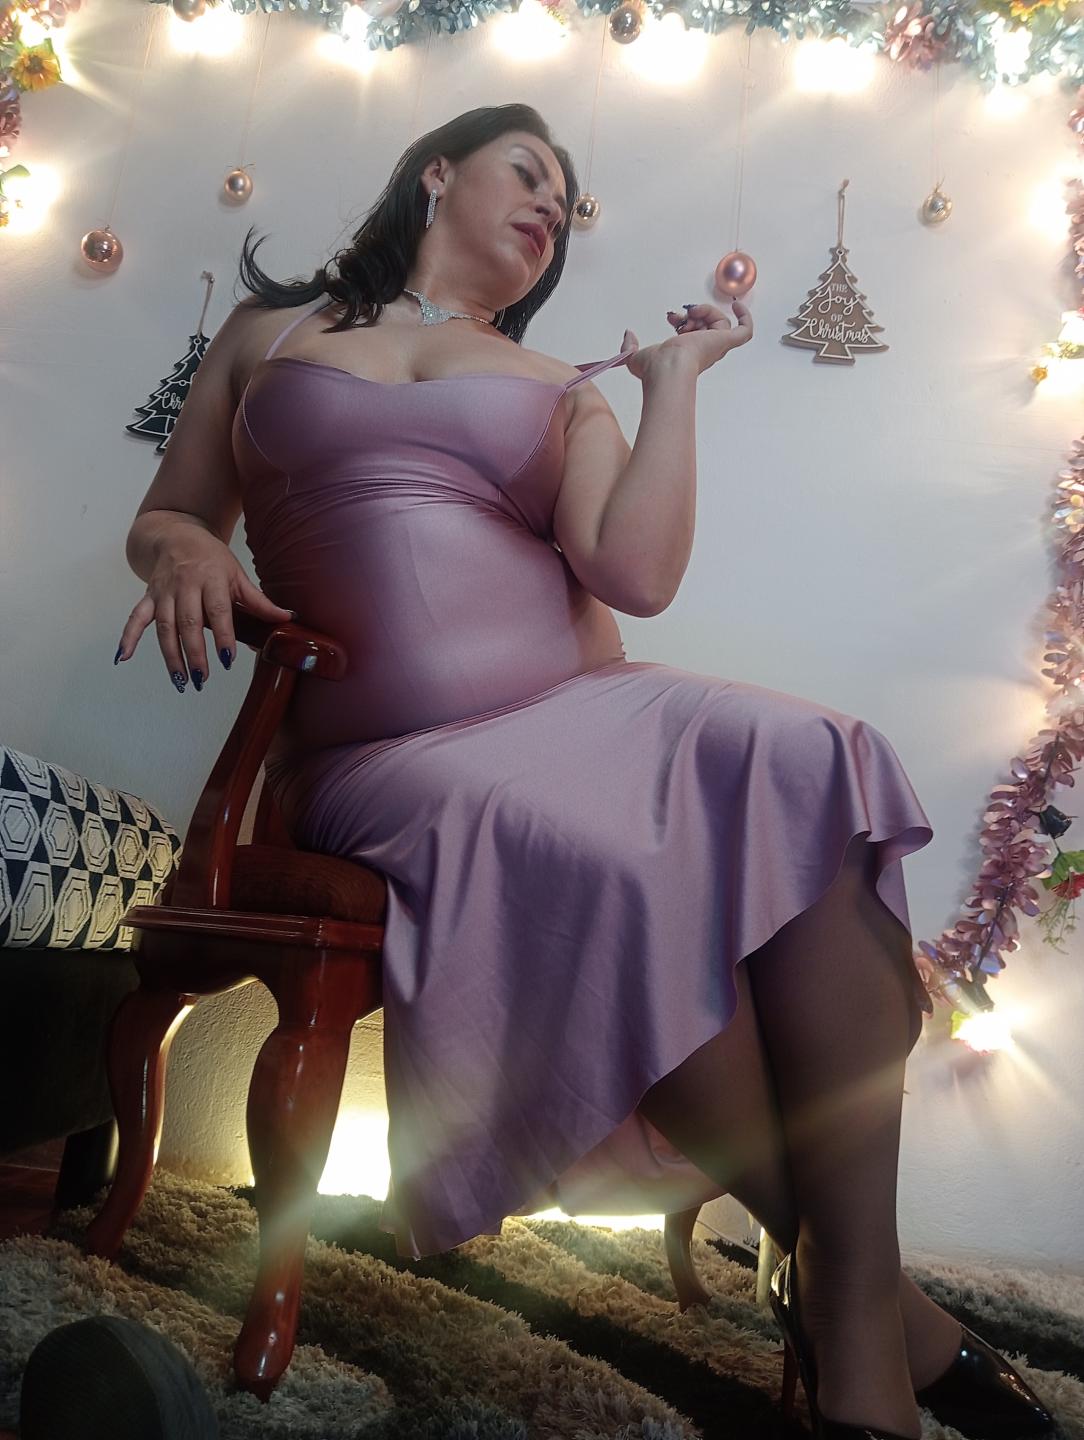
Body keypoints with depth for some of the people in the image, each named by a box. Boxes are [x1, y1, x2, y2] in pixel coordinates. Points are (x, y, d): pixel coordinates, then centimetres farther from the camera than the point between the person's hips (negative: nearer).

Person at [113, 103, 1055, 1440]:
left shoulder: (565, 388, 22)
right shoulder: (270, 331, 22)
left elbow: (638, 573, 4)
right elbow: (166, 515, 22)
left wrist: (673, 376, 10)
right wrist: (184, 551, -2)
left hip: (588, 708, 3)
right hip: (392, 756, -2)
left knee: (805, 770, -29)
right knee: (610, 864, -34)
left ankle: (860, 1331, -26)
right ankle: (854, 1275, -12)